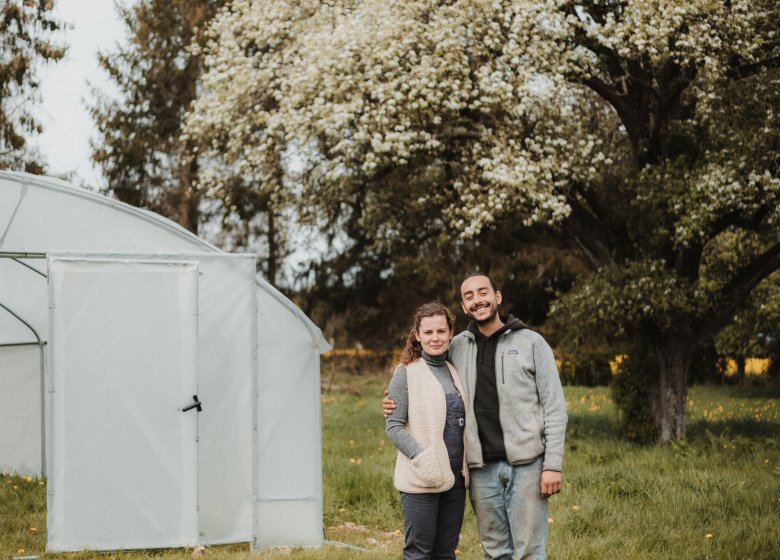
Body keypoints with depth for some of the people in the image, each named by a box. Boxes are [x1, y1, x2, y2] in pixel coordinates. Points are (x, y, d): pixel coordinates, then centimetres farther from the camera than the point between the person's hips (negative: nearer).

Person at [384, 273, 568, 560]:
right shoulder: (457, 348, 10)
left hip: (526, 464, -3)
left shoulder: (531, 342, 1)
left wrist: (553, 465, -9)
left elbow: (554, 408, -2)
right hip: (482, 468, 3)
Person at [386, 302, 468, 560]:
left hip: (455, 479, 6)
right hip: (421, 480, -6)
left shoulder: (455, 371, 13)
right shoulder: (406, 373, -4)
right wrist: (424, 460, -19)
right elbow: (393, 427, -8)